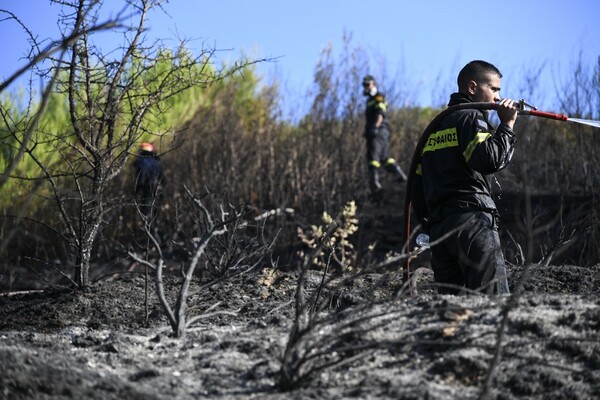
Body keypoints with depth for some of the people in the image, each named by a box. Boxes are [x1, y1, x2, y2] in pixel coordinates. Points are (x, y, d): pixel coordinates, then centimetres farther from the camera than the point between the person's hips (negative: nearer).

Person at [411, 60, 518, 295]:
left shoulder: (434, 127, 26)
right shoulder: (471, 117, 1)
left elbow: (417, 190, 25)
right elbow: (490, 159, -19)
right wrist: (507, 125, -6)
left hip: (438, 228, 8)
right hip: (472, 221, -8)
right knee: (494, 302, -16)